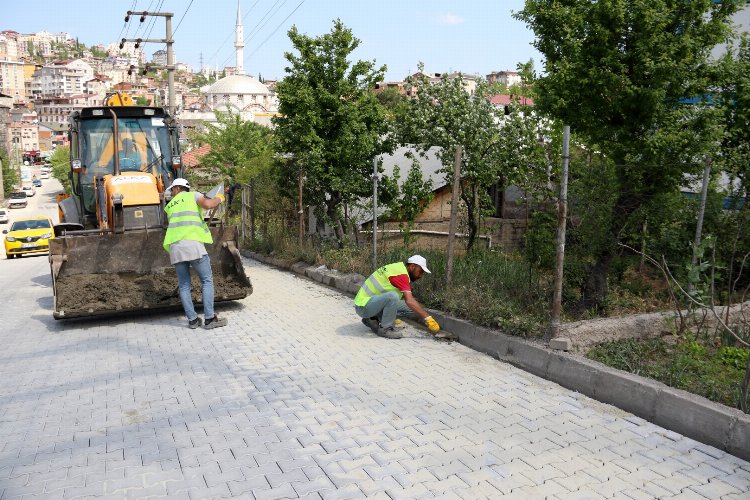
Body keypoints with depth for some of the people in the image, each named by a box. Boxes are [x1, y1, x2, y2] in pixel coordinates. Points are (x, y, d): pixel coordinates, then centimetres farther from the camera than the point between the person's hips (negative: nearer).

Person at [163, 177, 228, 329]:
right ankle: (209, 319, -3)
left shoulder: (169, 206, 27)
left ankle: (192, 319, 6)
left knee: (184, 285, 10)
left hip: (174, 246, 4)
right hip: (193, 243, -4)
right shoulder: (193, 195, 13)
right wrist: (218, 198, 14)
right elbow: (207, 205, -5)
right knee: (207, 281, 3)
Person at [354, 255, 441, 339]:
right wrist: (428, 318, -30)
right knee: (392, 296, -35)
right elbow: (409, 301, -31)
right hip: (363, 305, -10)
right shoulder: (401, 273, -20)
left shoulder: (399, 268, 10)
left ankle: (373, 320, 8)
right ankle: (385, 329, -15)